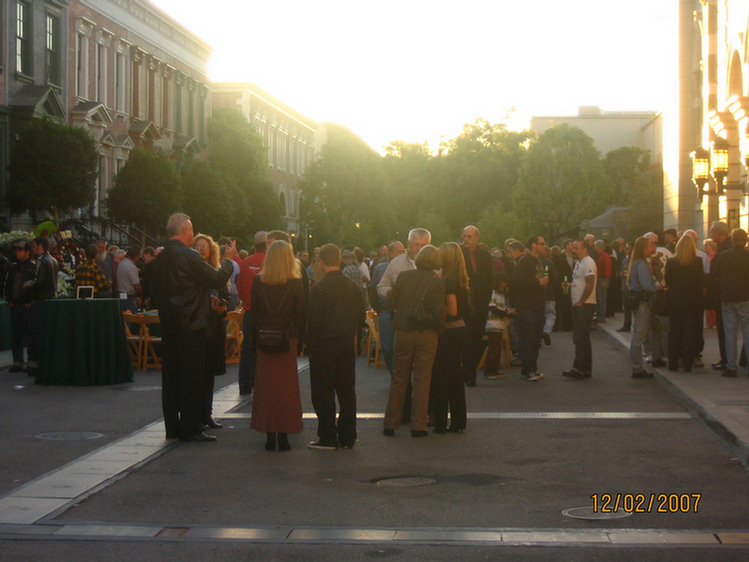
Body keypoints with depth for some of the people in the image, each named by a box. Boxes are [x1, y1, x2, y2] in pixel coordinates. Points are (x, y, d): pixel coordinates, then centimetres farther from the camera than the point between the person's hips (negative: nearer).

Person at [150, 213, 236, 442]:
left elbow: (155, 292, 15)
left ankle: (172, 427, 16)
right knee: (192, 378, -2)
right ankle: (191, 429, 0)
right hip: (191, 326, -7)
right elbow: (217, 279, -11)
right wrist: (228, 260, 4)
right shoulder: (190, 257, -15)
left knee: (171, 376, 10)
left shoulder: (161, 259, 7)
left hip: (169, 327, 7)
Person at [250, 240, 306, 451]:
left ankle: (269, 434, 6)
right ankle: (283, 434, 3)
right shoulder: (295, 283, -8)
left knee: (266, 386, 7)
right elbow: (302, 314, -5)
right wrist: (299, 338, 4)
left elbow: (254, 314, 1)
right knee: (286, 387, 5)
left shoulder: (258, 282, -3)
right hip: (287, 341, -1)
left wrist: (256, 338, 9)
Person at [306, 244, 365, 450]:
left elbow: (313, 322, -13)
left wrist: (311, 346, -3)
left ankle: (327, 438, 3)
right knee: (347, 391, 10)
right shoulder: (353, 287, 4)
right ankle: (347, 437, 15)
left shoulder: (319, 288, -14)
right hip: (347, 345, 5)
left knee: (323, 392, 2)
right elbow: (360, 317, 10)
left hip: (324, 346, -5)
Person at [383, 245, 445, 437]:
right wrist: (438, 325, 6)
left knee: (398, 380, 10)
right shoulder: (436, 282, -10)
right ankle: (418, 426, 5)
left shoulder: (403, 277, -3)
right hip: (426, 335, -2)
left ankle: (390, 424, 13)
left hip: (403, 333, 2)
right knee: (422, 380, 5)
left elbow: (391, 304, 2)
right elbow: (439, 313, -13)